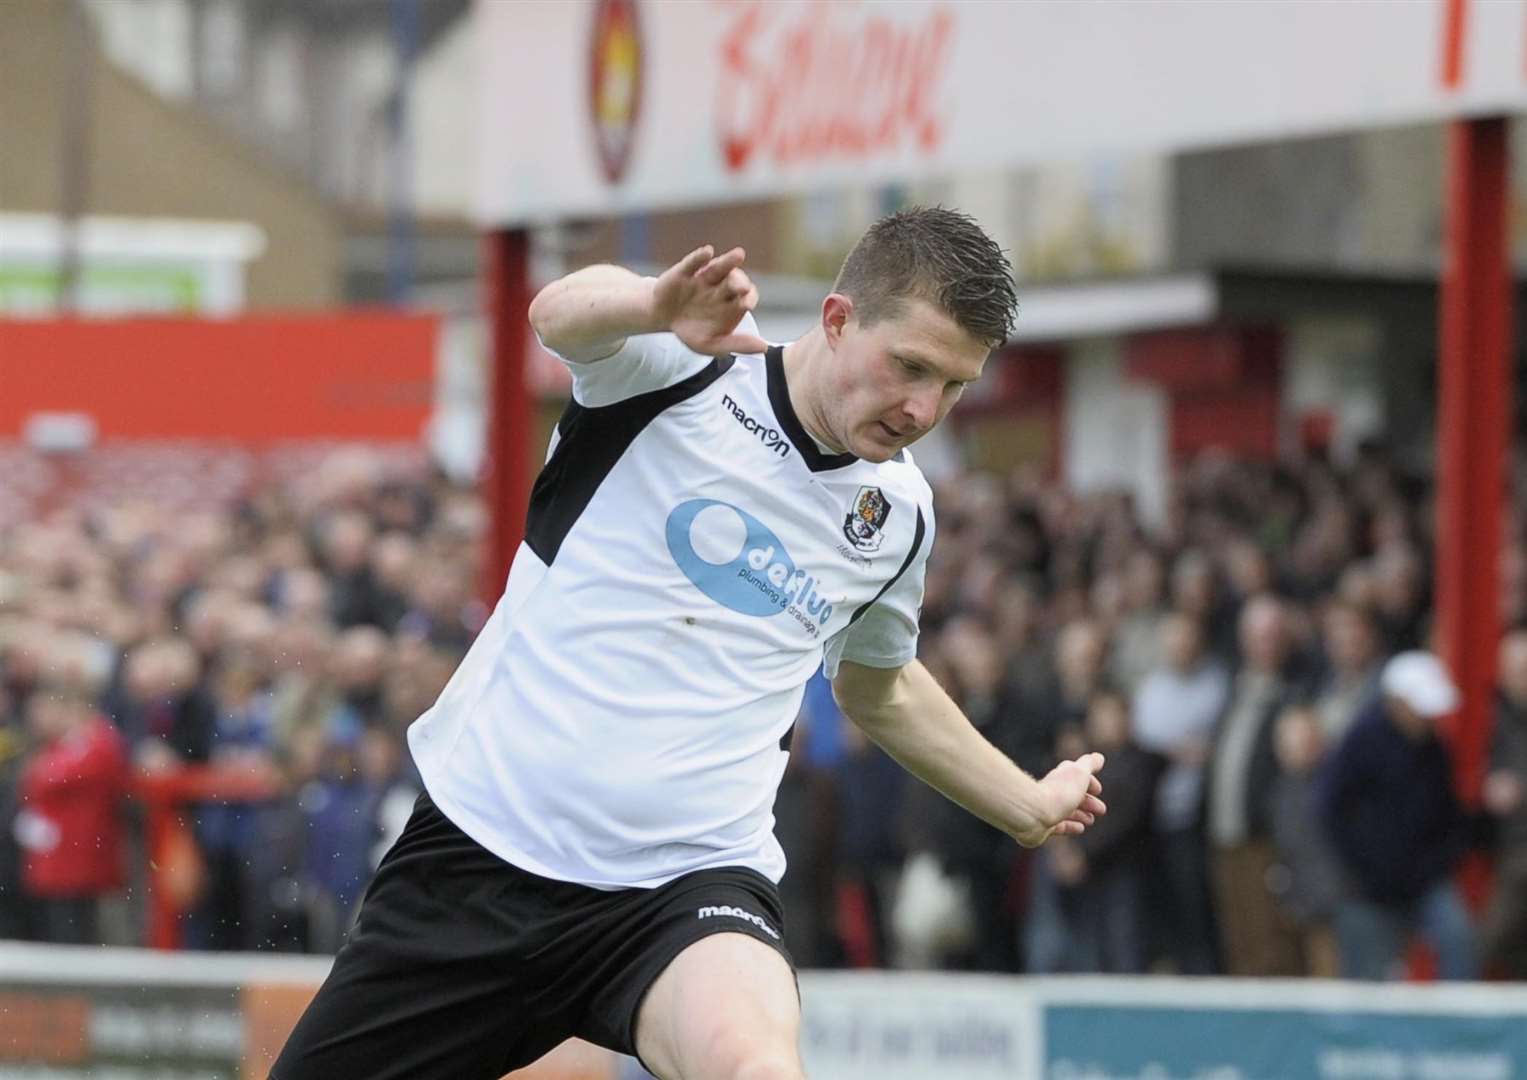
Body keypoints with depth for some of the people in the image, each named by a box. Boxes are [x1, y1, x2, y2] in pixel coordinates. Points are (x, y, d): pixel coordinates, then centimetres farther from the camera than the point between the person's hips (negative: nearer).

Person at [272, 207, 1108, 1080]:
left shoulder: (899, 515, 9)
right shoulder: (687, 364, -6)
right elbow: (561, 313, -31)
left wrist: (1030, 805, 36)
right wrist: (655, 306, -53)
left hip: (689, 879, 1)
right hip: (481, 843, -1)